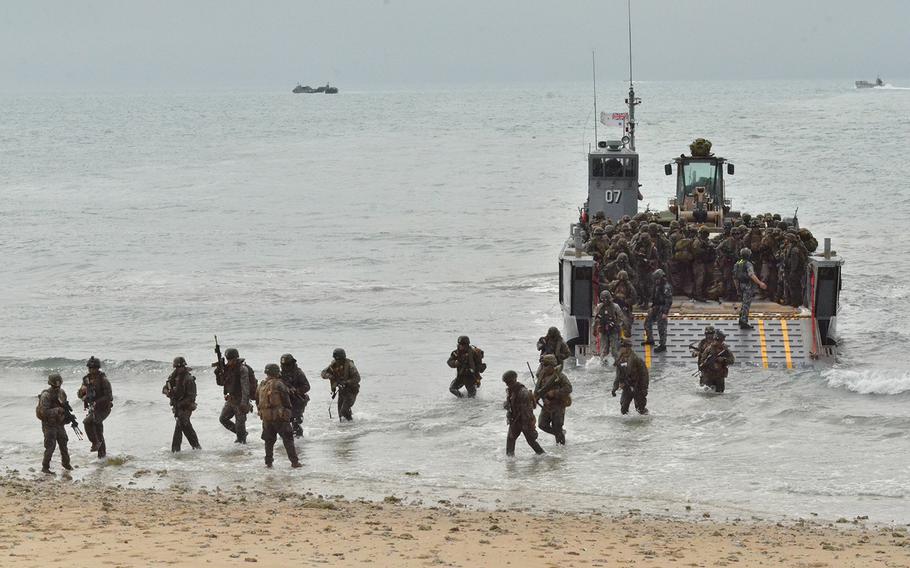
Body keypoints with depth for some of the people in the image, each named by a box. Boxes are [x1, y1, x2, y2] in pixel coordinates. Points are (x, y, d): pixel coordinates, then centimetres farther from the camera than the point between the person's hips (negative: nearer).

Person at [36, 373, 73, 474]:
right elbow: (44, 412, -28)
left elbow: (65, 407, 16)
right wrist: (58, 410, -30)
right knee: (50, 446, -10)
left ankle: (66, 463, 34)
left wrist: (69, 415, 0)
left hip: (60, 423, 7)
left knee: (63, 444, 16)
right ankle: (45, 467, 0)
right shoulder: (46, 396, -21)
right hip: (49, 425, -7)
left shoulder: (61, 393, 2)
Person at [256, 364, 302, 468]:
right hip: (279, 416, -6)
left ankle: (268, 462, 15)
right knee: (288, 439, 1)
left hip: (265, 417, 6)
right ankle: (294, 461, -1)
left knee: (269, 440, 16)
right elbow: (286, 400, -11)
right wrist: (289, 409, 5)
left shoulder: (261, 386, 10)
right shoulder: (278, 384, -12)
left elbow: (257, 401, 17)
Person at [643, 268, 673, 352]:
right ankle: (650, 340, 33)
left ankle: (663, 346, 6)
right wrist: (652, 307, 21)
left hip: (662, 310, -10)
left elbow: (669, 301, -23)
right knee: (648, 322, 18)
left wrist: (665, 313, -25)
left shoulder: (666, 288, -21)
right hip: (656, 308, 10)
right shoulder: (657, 285, 8)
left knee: (661, 328, -3)